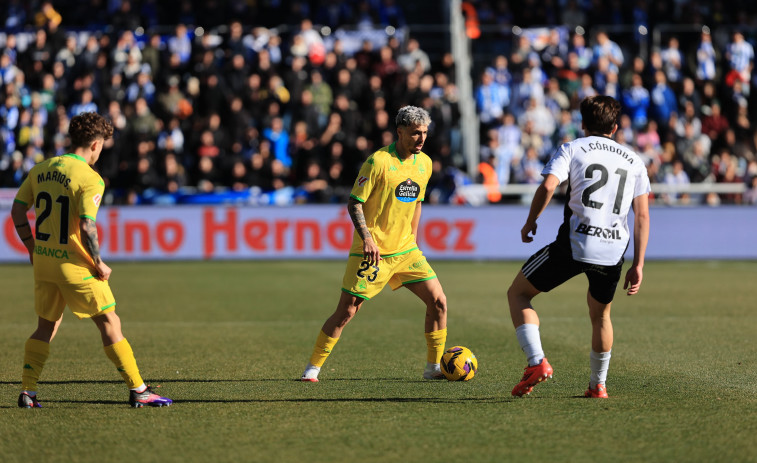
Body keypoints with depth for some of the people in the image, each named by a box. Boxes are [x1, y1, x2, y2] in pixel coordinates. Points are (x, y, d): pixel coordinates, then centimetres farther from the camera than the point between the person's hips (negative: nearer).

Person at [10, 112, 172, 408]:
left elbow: (17, 210, 9)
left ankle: (27, 392, 14)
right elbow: (87, 228, -24)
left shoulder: (40, 169, 6)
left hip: (43, 260, 6)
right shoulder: (90, 179, -15)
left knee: (46, 327, 18)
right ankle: (138, 391, 5)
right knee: (110, 324, 3)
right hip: (74, 264, -6)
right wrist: (99, 265, -12)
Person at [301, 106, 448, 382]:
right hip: (373, 251, -6)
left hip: (405, 250, 6)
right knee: (346, 311, -6)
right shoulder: (378, 161, -14)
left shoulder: (424, 163, 7)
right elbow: (354, 203, -13)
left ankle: (434, 368, 11)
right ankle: (313, 368, 5)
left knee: (438, 301, -2)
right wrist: (366, 237, -25)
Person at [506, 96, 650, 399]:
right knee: (600, 314, 29)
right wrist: (637, 265, 13)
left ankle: (537, 362, -6)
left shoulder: (572, 149, 6)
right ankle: (598, 385, 32)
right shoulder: (633, 160, 17)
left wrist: (530, 223, 4)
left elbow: (548, 186, -12)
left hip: (574, 244, -4)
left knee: (518, 294, 12)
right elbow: (642, 215, 11)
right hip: (613, 252, 4)